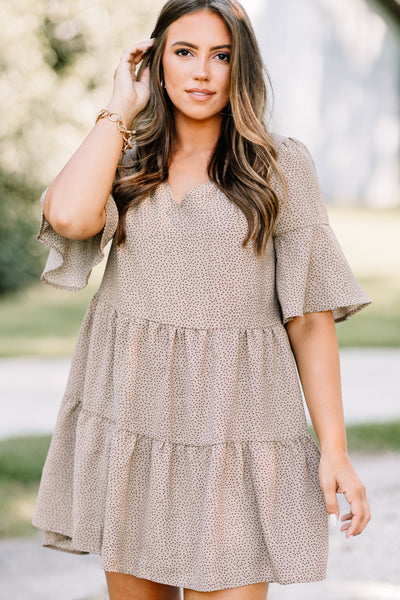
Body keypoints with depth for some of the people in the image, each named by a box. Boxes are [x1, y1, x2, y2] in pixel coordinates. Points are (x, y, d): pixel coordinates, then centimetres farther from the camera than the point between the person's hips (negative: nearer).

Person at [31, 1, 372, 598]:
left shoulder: (283, 165, 1)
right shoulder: (126, 161, 8)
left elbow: (311, 316, 0)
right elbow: (69, 216, -16)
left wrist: (334, 450, -6)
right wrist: (120, 109, -4)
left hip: (231, 428, -3)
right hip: (127, 419, 3)